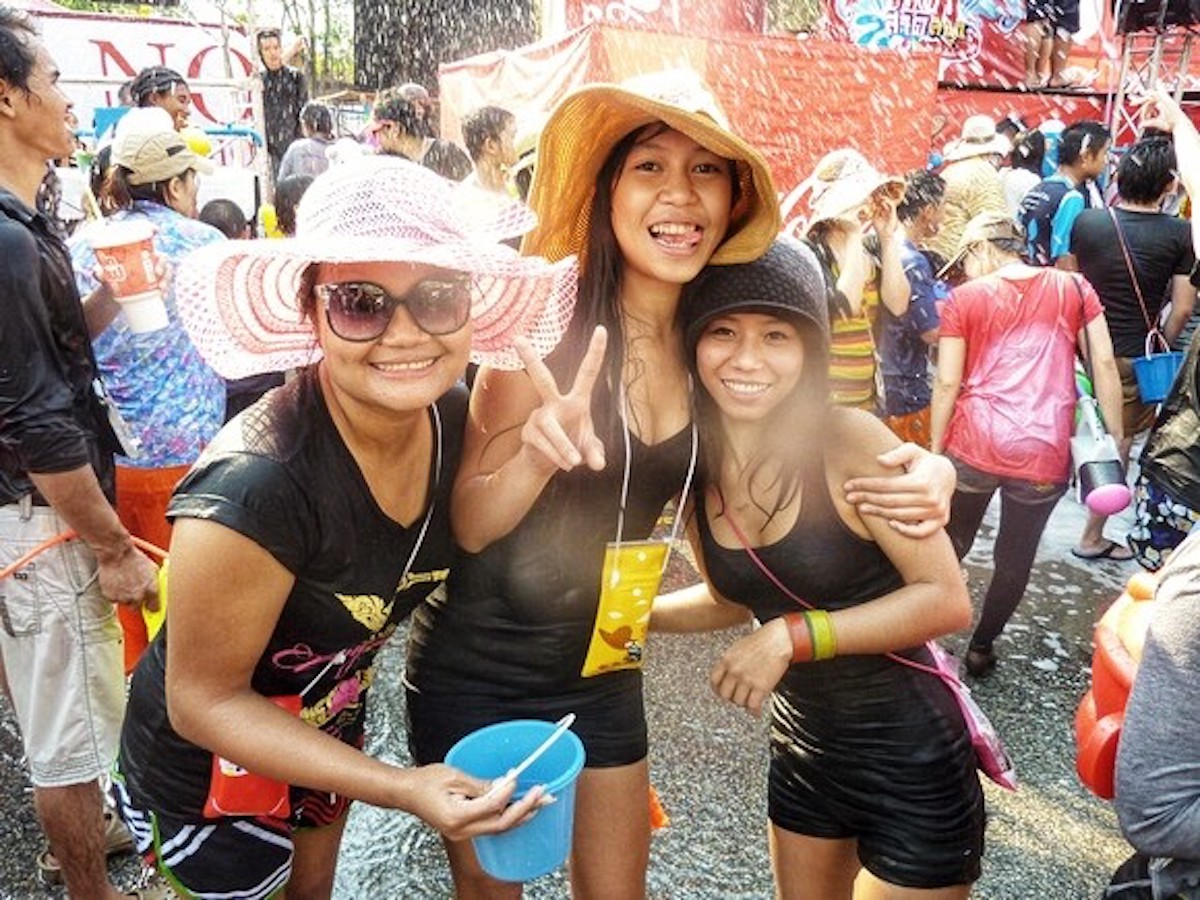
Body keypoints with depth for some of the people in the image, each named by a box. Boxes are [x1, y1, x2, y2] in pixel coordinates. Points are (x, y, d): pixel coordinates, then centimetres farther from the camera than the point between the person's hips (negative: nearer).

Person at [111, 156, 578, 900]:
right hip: (205, 774, -5)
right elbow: (205, 701, -26)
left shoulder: (451, 415, -19)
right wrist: (400, 789, -33)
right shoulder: (256, 488, -38)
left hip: (331, 725, 6)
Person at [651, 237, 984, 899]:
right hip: (801, 744, 6)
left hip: (910, 753, -5)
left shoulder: (850, 441, -22)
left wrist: (793, 635, -26)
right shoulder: (692, 466, -7)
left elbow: (947, 599, -20)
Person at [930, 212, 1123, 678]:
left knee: (951, 543, 21)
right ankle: (981, 647, 31)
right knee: (1015, 559, 18)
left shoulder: (965, 297, 1)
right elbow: (1104, 365, 1)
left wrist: (935, 449, 6)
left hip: (973, 445, -1)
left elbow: (948, 383, -2)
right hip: (1045, 454, 1)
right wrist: (1115, 439, 6)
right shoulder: (1074, 288, 7)